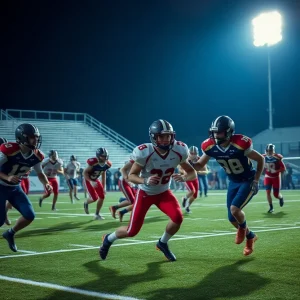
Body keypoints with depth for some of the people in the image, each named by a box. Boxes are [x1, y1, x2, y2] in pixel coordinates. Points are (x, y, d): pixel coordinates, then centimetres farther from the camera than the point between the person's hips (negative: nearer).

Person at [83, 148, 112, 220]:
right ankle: (86, 203, 22)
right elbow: (85, 172, -21)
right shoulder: (93, 162, -32)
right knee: (94, 198, -14)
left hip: (96, 180, 6)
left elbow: (103, 175, 4)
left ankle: (97, 214, 13)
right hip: (88, 180, -6)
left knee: (102, 196, -2)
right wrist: (91, 182, -32)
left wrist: (104, 187, 5)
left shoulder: (107, 164, -12)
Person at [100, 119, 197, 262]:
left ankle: (163, 243, 10)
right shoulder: (145, 153, -29)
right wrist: (145, 181, -38)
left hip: (164, 192, 3)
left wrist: (183, 177, -31)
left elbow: (192, 173, -8)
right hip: (145, 193, -3)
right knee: (132, 231, -4)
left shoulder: (178, 151, -19)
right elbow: (131, 176, -18)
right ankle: (108, 238, 30)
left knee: (178, 217, -22)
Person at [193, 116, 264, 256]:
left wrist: (256, 181, -17)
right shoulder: (210, 147, -16)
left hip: (248, 181, -5)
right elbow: (200, 165, -2)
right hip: (233, 182, 6)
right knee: (232, 218, 4)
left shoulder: (240, 144, -30)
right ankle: (250, 236, 32)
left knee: (235, 209, -22)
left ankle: (243, 228, 13)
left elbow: (261, 160, -16)